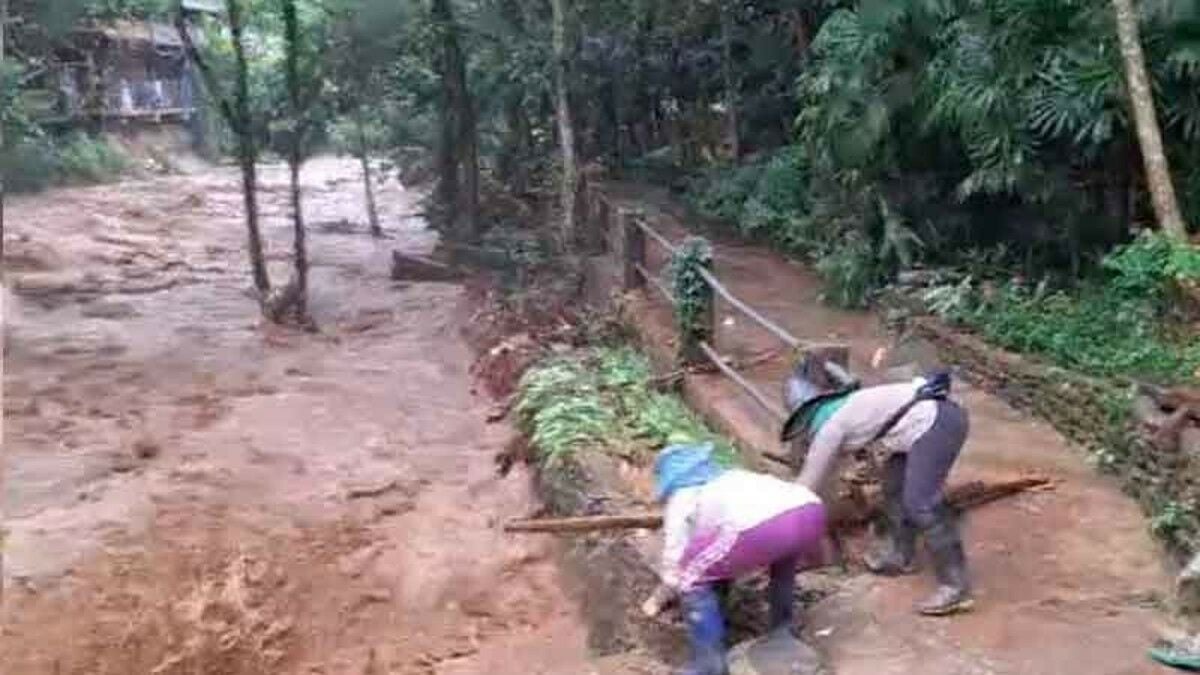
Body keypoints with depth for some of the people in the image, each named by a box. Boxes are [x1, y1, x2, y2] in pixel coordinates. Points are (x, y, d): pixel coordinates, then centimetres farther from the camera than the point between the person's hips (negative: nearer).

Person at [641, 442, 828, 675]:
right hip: (810, 511, 7)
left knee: (693, 579, 14)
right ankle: (783, 627, 45)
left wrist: (658, 598, 42)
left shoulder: (682, 496, 25)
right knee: (783, 551, 42)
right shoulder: (733, 476, 41)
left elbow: (675, 558, 25)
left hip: (759, 527, -6)